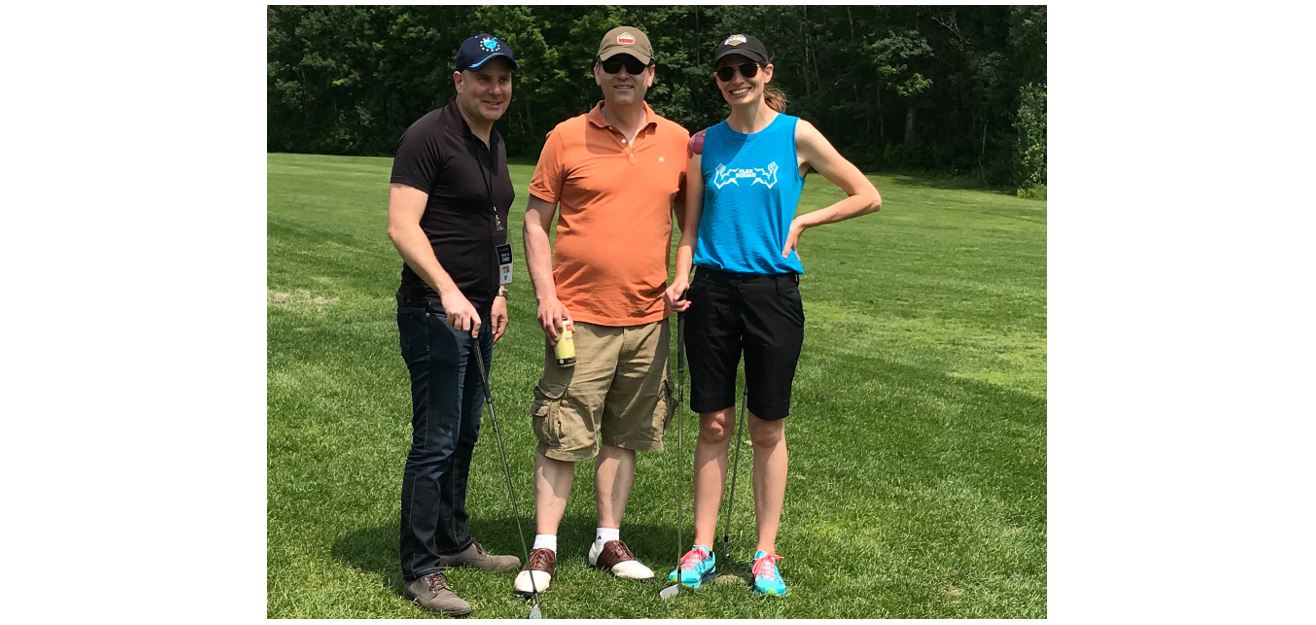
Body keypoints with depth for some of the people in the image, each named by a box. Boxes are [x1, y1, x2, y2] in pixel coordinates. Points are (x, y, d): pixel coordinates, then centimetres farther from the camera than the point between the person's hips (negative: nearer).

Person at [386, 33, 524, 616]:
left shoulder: (495, 145, 14)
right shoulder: (429, 136, -12)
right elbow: (402, 225, -20)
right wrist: (448, 291, -29)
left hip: (477, 311, 9)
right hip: (435, 311, -9)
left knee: (464, 435, 18)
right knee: (435, 441, -5)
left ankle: (454, 540, 33)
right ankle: (419, 572, 6)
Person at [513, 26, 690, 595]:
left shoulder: (677, 140, 7)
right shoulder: (566, 138, -1)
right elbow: (535, 221, 1)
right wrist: (546, 295, -8)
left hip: (647, 316, 3)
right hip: (579, 314, -3)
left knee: (624, 436, 12)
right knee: (562, 436, -1)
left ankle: (608, 541, 25)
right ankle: (544, 549, 11)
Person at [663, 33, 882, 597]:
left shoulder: (796, 135, 0)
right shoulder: (704, 143, 7)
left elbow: (868, 197, 3)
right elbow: (690, 227, 9)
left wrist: (803, 221, -2)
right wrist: (680, 278, -7)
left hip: (773, 292, -2)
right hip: (713, 292, 2)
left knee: (768, 428, 6)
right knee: (714, 424, 6)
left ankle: (766, 554, 16)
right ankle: (701, 550, 15)